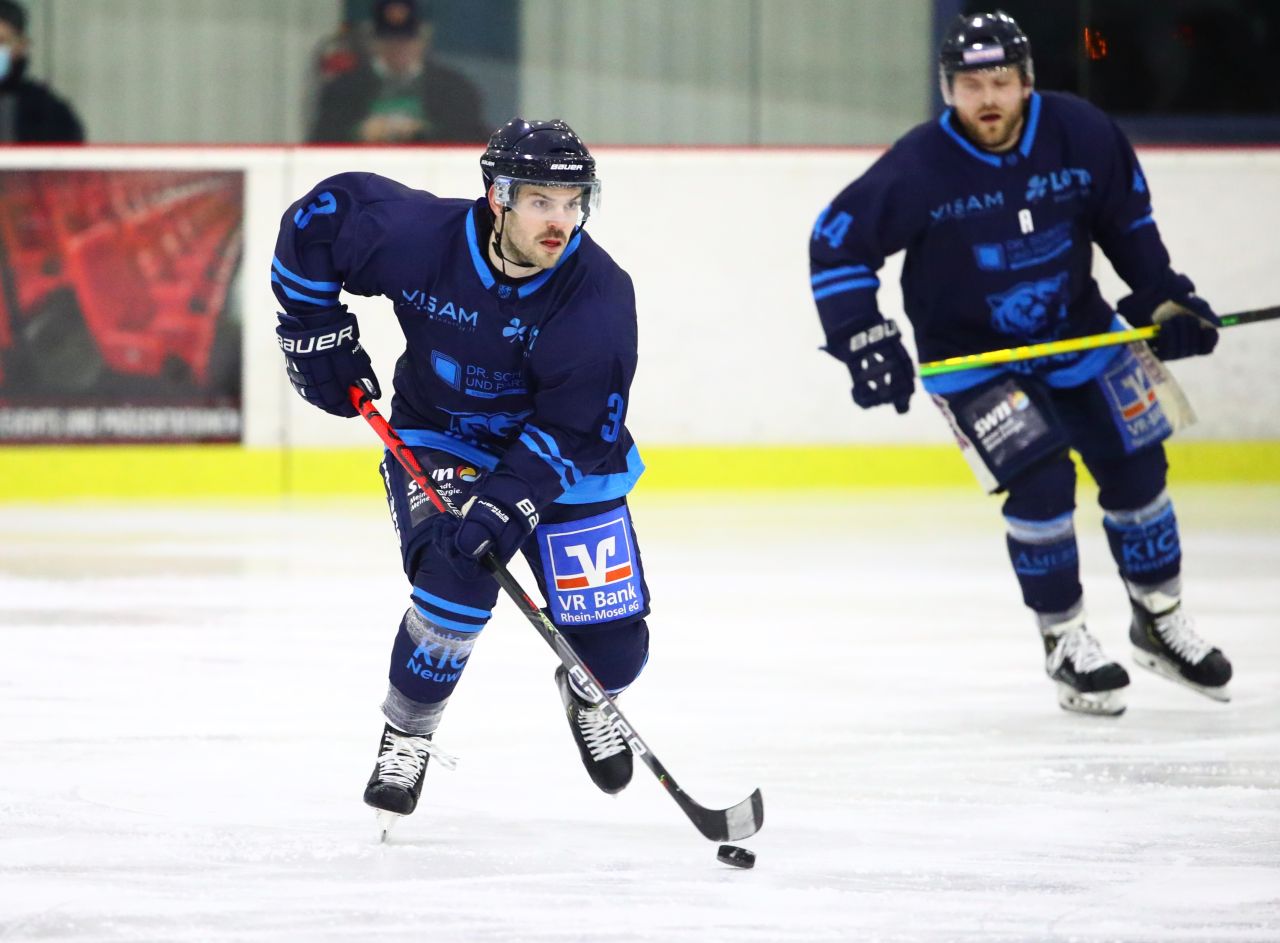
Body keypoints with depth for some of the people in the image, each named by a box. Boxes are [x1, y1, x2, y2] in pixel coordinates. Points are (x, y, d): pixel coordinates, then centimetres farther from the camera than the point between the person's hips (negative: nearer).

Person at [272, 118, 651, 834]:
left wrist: (511, 502, -37)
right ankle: (406, 733, -4)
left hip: (564, 462, 1)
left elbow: (574, 425, -26)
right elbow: (318, 216, -8)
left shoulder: (599, 295, -26)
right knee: (457, 576, -28)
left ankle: (585, 693, 34)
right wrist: (317, 331, -5)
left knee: (614, 648, -5)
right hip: (439, 443, 0)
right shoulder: (418, 236, -25)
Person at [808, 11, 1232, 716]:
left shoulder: (1081, 135, -15)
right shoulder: (919, 168, -24)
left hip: (1078, 334, 4)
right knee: (1041, 485, -17)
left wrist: (1165, 298, 2)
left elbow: (1128, 219, 3)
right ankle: (1064, 643, 2)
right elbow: (837, 241, -15)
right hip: (971, 357, -4)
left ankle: (1159, 620, 30)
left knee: (1136, 468, 8)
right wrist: (864, 340, -21)